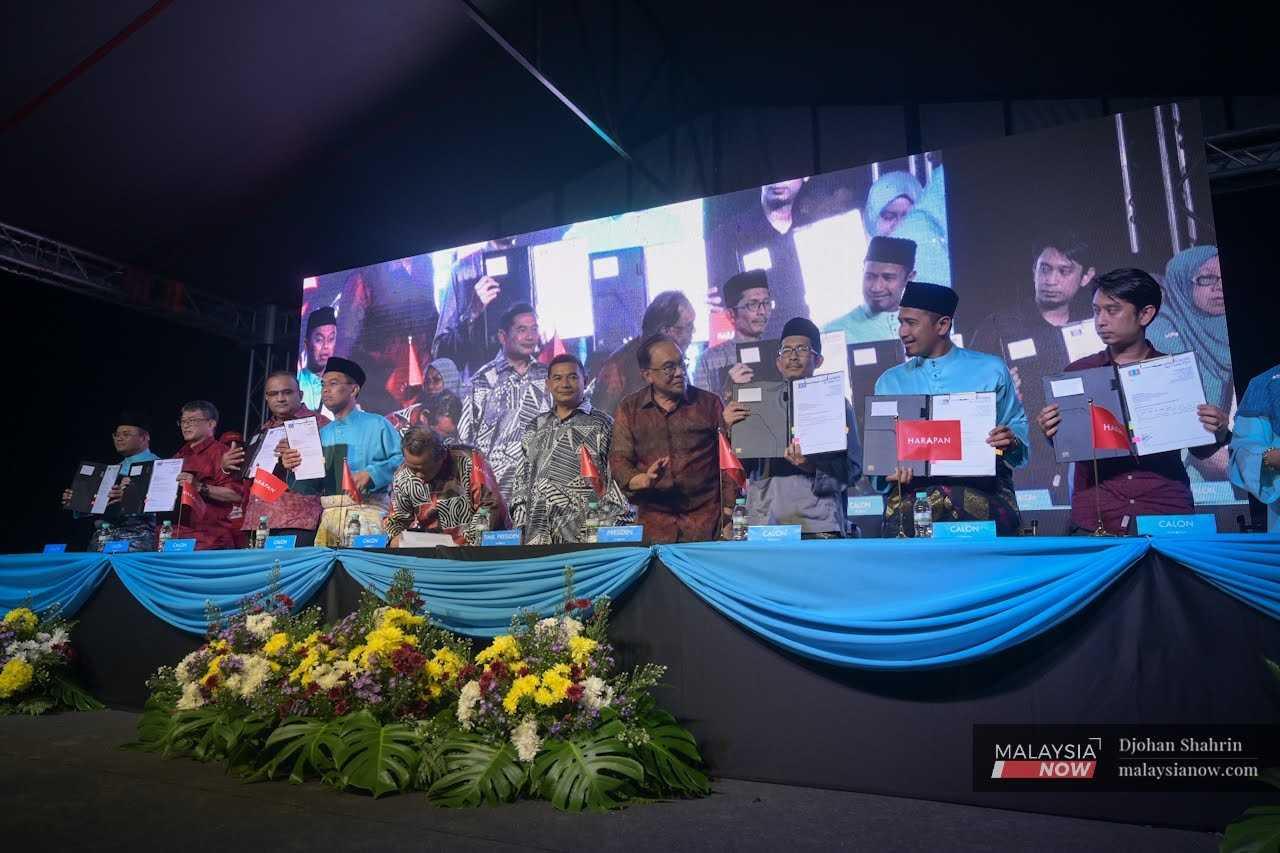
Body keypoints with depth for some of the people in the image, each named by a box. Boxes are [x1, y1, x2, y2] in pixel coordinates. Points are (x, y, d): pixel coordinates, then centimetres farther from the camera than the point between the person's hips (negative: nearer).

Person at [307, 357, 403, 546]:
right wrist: (295, 467, 2)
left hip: (366, 510, -4)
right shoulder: (322, 433, 21)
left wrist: (370, 474, -18)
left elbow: (402, 460, -8)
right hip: (328, 514, 5)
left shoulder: (376, 425, 5)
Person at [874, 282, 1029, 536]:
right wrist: (890, 471, -11)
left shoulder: (991, 370, 12)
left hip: (982, 484, 0)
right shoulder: (889, 382, 15)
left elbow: (1018, 426, 17)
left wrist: (1011, 442, -8)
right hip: (914, 489, 1)